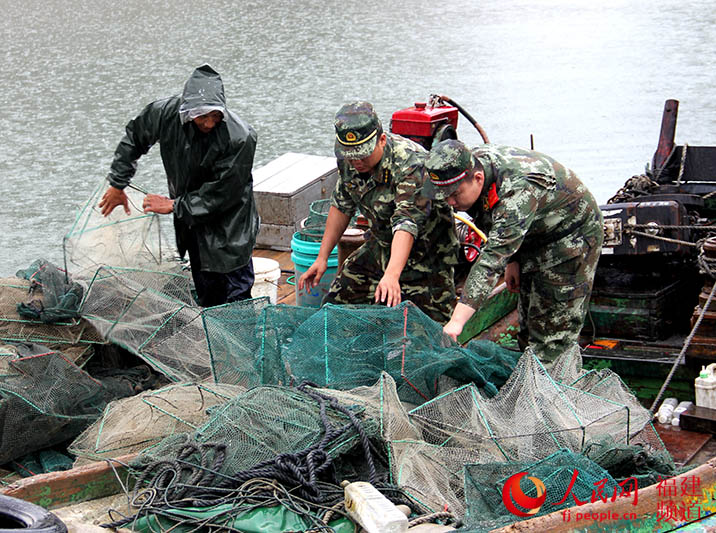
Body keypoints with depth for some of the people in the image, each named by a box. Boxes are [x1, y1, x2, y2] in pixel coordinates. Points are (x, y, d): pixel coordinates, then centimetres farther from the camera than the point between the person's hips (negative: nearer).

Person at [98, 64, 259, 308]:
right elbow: (134, 137, 4)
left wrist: (174, 206, -16)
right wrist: (117, 184, 8)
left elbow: (222, 192, -23)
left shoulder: (240, 138, -30)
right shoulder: (168, 112, -17)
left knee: (236, 298, -1)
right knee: (206, 295, 17)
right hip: (192, 221, 5)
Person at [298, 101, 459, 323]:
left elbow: (406, 224, -44)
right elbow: (341, 206, 6)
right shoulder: (348, 159, -10)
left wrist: (392, 275, -57)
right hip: (380, 245, 6)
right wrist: (322, 257, 5)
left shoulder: (411, 164, -33)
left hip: (425, 253, -6)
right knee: (335, 305, 6)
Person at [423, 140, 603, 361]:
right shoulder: (472, 163, -15)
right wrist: (512, 260, 6)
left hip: (572, 237, -9)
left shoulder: (518, 191, -41)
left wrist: (457, 321, -53)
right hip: (533, 238, 9)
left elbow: (493, 257, -48)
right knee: (528, 326, 13)